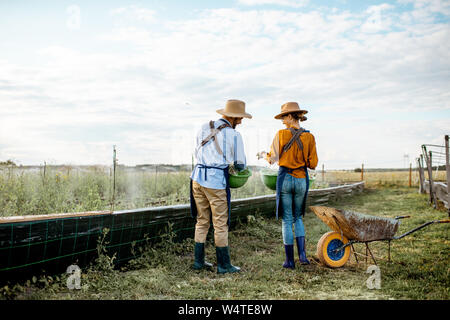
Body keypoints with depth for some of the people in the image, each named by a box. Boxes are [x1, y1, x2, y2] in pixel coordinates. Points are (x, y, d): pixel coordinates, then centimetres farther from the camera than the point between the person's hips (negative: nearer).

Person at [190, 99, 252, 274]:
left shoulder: (204, 128, 12)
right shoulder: (234, 135, -5)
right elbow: (240, 164, 2)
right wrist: (240, 166, 25)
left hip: (198, 177, 6)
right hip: (216, 182, -6)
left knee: (202, 221, 16)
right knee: (220, 224, 4)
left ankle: (199, 260, 22)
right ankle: (224, 264, 13)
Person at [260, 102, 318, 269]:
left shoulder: (281, 134, -7)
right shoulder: (309, 137, -1)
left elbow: (273, 159, -1)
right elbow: (313, 164, 0)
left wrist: (264, 154, 20)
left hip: (285, 178, -2)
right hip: (302, 180, 2)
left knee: (287, 220, 7)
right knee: (298, 217, 21)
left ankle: (290, 260, 10)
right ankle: (302, 254, 8)